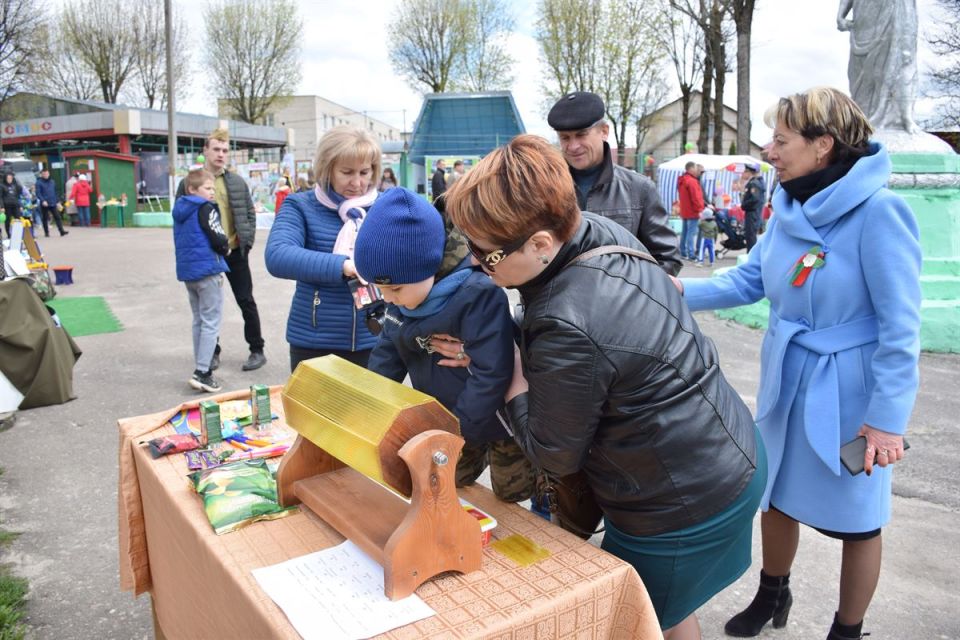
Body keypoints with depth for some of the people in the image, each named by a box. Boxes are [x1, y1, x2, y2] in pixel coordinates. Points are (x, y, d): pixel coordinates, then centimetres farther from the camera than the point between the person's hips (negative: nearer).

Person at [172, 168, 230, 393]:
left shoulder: (180, 210, 13)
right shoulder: (205, 208, -11)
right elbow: (219, 240, -18)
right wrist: (225, 248, 5)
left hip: (187, 271, 8)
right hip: (207, 269, -8)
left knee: (198, 321, 16)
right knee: (211, 323, -4)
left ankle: (201, 368, 21)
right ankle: (201, 372, -8)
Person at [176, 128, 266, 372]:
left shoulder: (237, 182, 4)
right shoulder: (189, 183, -1)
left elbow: (250, 213, 9)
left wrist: (247, 241, -1)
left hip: (235, 253, 0)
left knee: (246, 301, 4)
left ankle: (257, 350, 14)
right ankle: (213, 351, 23)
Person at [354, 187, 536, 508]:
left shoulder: (479, 295, -34)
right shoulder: (407, 289, -9)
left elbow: (491, 375, -34)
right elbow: (387, 352, 0)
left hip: (496, 422, -7)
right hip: (446, 419, 7)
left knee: (510, 496, 14)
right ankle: (483, 455, 46)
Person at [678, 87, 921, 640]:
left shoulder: (878, 211, -21)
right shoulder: (790, 206, -1)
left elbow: (902, 326, -19)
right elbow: (750, 281, 5)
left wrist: (887, 416, -19)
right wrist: (683, 291, -9)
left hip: (849, 391, -6)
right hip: (786, 379, 7)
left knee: (854, 516, 13)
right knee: (777, 493, 21)